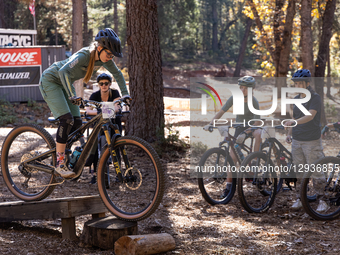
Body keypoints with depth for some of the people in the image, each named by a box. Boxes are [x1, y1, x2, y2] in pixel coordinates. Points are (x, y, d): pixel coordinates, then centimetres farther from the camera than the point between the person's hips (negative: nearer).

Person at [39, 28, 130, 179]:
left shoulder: (103, 59, -11)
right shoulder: (84, 56, -34)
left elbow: (117, 74, 5)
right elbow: (63, 71, -46)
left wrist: (125, 94, -2)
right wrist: (72, 96, -53)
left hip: (64, 84, 8)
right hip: (50, 81, -8)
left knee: (77, 123, -2)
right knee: (67, 120, -21)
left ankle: (60, 152, 13)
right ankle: (60, 163, -17)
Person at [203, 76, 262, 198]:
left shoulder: (254, 102, -24)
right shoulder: (234, 98, -16)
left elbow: (257, 123, -28)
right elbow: (221, 112, -13)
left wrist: (245, 133, -40)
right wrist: (210, 124, -27)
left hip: (252, 126, -3)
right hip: (239, 127, 3)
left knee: (258, 134, -40)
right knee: (233, 157, -5)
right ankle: (228, 186, 2)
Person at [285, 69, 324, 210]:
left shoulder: (315, 98, -11)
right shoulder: (296, 99, 11)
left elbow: (310, 116, -25)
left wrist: (294, 122, -39)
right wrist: (289, 134, 7)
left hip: (312, 141, -6)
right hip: (297, 140, 6)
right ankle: (299, 199, 16)